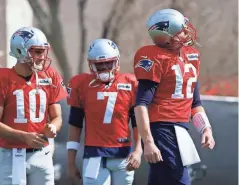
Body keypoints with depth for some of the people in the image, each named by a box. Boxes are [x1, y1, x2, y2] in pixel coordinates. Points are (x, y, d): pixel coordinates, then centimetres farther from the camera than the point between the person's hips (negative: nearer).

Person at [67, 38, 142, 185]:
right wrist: (71, 162, 5)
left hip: (123, 155, 2)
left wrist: (138, 150, -6)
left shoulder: (130, 84, 4)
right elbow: (75, 125, 7)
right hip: (95, 155, -2)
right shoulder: (82, 85, 2)